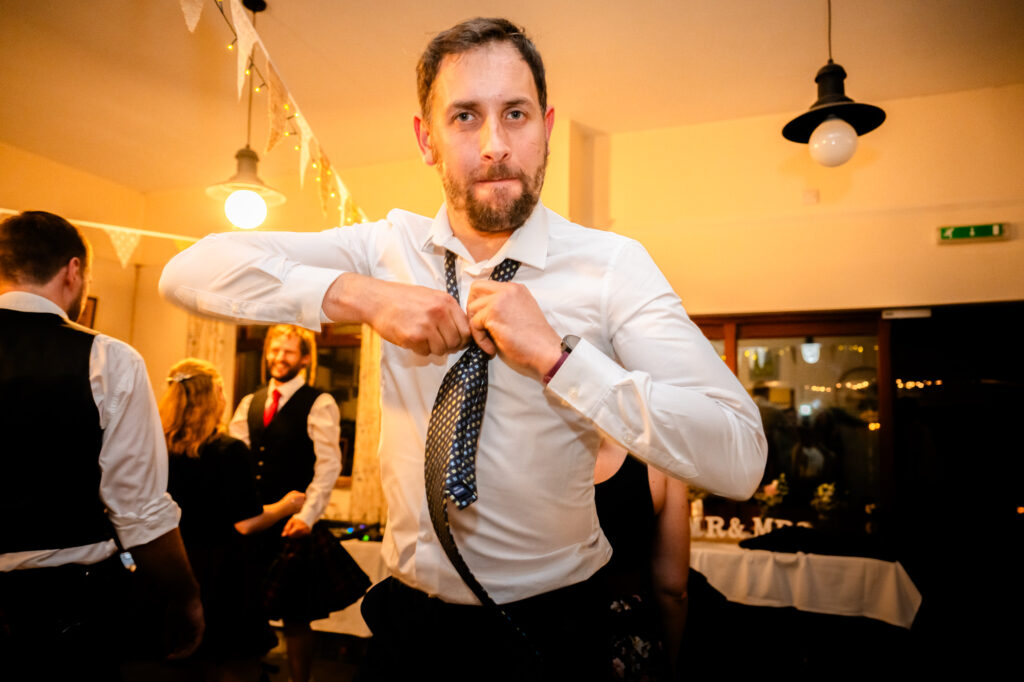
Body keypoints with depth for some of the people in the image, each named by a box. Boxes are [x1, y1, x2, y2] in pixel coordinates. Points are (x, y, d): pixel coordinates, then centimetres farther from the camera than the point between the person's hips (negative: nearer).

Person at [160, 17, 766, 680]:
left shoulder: (612, 265, -15)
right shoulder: (388, 246, -6)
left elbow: (740, 461, -24)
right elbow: (188, 272, -11)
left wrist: (556, 356, -31)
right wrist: (355, 295, -24)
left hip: (550, 627, -2)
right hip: (410, 615, 3)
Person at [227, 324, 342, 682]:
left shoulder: (319, 404, -3)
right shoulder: (249, 404, 14)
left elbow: (329, 463, -10)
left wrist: (307, 515, -18)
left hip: (292, 524, -5)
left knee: (295, 616, 3)